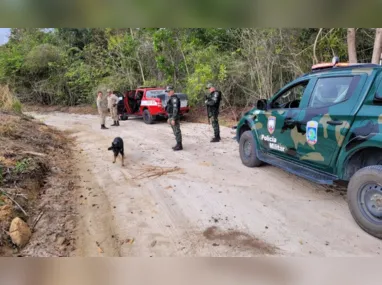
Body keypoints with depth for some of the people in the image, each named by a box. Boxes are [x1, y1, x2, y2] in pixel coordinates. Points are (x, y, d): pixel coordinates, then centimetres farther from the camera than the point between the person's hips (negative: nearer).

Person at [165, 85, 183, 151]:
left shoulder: (174, 98, -15)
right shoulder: (171, 98, 17)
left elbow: (175, 109, -22)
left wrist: (173, 119, -25)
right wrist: (169, 118, 23)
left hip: (175, 118, -10)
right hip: (171, 117, 10)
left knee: (177, 131, -5)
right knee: (175, 132, 13)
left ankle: (179, 146, 0)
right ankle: (178, 145, 20)